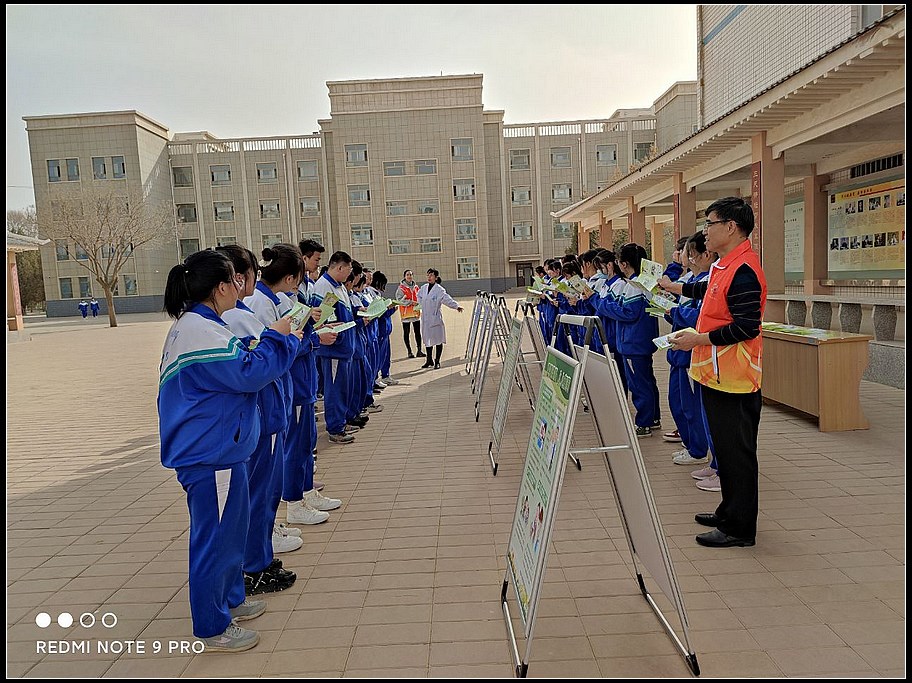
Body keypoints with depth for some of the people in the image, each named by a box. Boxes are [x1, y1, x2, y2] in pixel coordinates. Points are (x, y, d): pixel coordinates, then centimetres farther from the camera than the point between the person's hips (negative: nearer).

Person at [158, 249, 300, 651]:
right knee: (215, 537, 2)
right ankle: (212, 628, 18)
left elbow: (230, 369, 16)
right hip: (210, 454, -11)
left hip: (215, 448, 11)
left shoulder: (195, 325, 12)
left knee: (230, 527, 23)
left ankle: (229, 598, 40)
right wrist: (276, 337, -13)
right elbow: (247, 374, -25)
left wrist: (270, 339, 4)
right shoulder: (201, 331, -22)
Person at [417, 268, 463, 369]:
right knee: (427, 339, 12)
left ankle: (437, 361, 11)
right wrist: (422, 305, 14)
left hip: (435, 318, -5)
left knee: (438, 340, 1)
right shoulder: (423, 288, 8)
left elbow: (446, 299, -23)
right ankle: (429, 360, 25)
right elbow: (419, 296, 28)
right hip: (425, 318, 5)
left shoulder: (439, 289, -10)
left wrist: (456, 306, -38)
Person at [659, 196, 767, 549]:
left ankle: (739, 527, 13)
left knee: (736, 451, 1)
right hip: (717, 374, 10)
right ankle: (730, 511, 33)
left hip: (733, 378, -10)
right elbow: (706, 290, 33)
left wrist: (698, 340, -19)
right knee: (725, 446, 19)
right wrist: (673, 287, 38)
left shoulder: (743, 271, -19)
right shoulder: (724, 265, 12)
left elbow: (746, 328, -24)